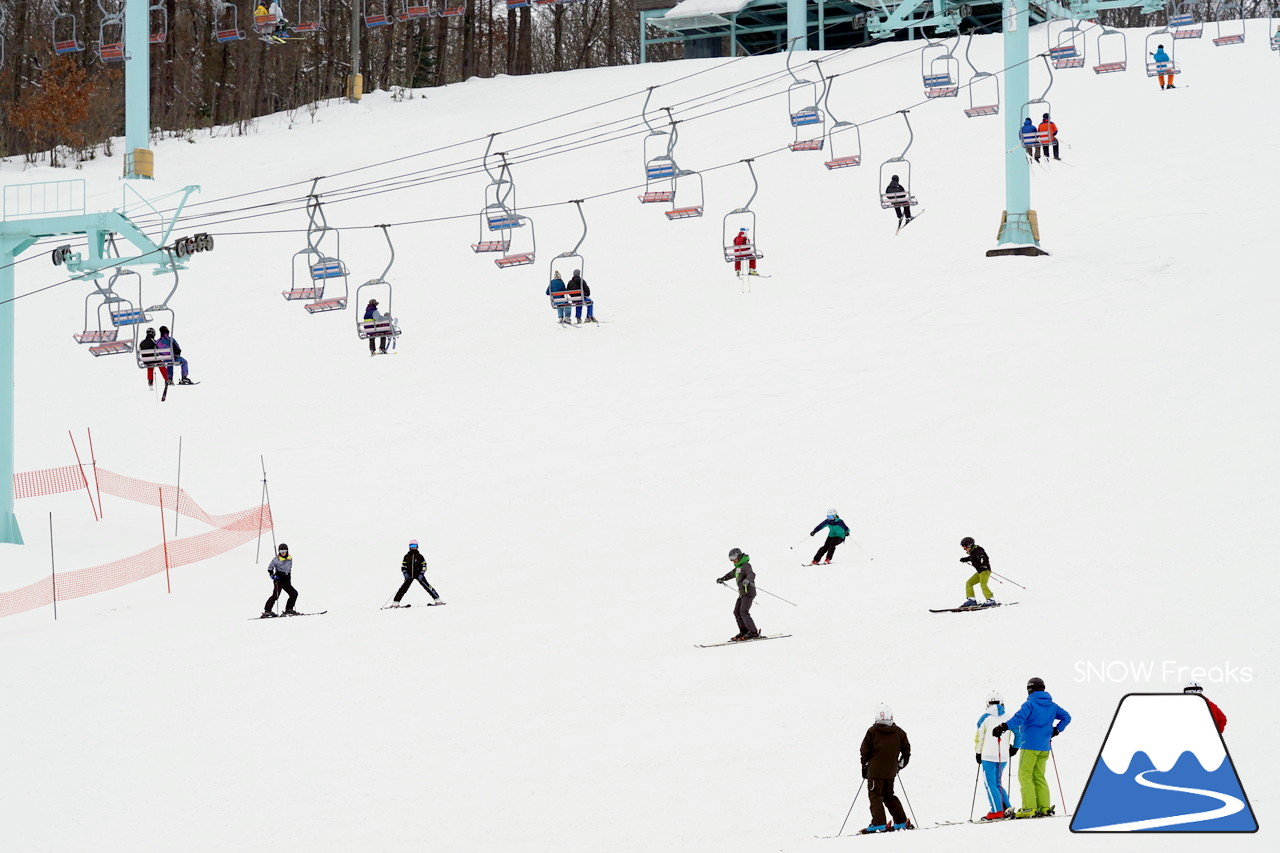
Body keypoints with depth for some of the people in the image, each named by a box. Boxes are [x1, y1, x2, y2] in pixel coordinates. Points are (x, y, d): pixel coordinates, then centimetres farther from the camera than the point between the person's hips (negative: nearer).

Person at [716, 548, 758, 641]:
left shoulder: (746, 566, -13)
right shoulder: (738, 567, 17)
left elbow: (751, 574, -31)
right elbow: (731, 574, 36)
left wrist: (747, 580, -52)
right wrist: (722, 579, 46)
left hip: (748, 592, -10)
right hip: (742, 593, 10)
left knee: (744, 612, -17)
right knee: (737, 612, 8)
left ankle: (753, 632, -17)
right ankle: (744, 632, 11)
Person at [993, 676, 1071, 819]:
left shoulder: (1030, 704, -8)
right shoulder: (1052, 705, 12)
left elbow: (1019, 718, -24)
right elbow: (1066, 717, 19)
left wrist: (1004, 727, -31)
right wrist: (1056, 730, 23)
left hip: (1030, 745, -7)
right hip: (1044, 747, 7)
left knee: (1024, 776, -5)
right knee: (1039, 777, 13)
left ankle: (1029, 808, -15)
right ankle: (1045, 808, 5)